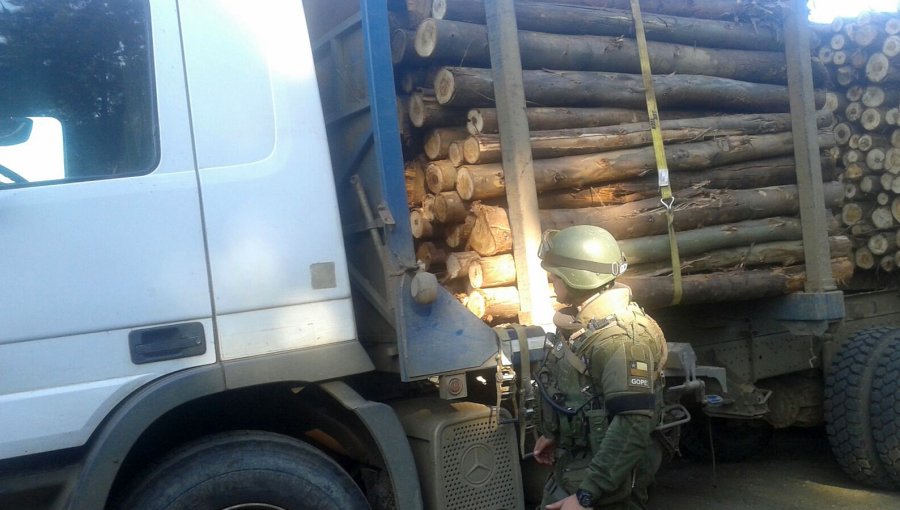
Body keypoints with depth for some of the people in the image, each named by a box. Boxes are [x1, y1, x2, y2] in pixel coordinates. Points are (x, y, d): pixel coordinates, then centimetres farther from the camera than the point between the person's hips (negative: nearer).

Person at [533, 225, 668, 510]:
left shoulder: (619, 337, -27)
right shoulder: (581, 320, 3)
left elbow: (633, 426, -31)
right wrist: (553, 435, 24)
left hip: (606, 481, -9)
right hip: (570, 467, 9)